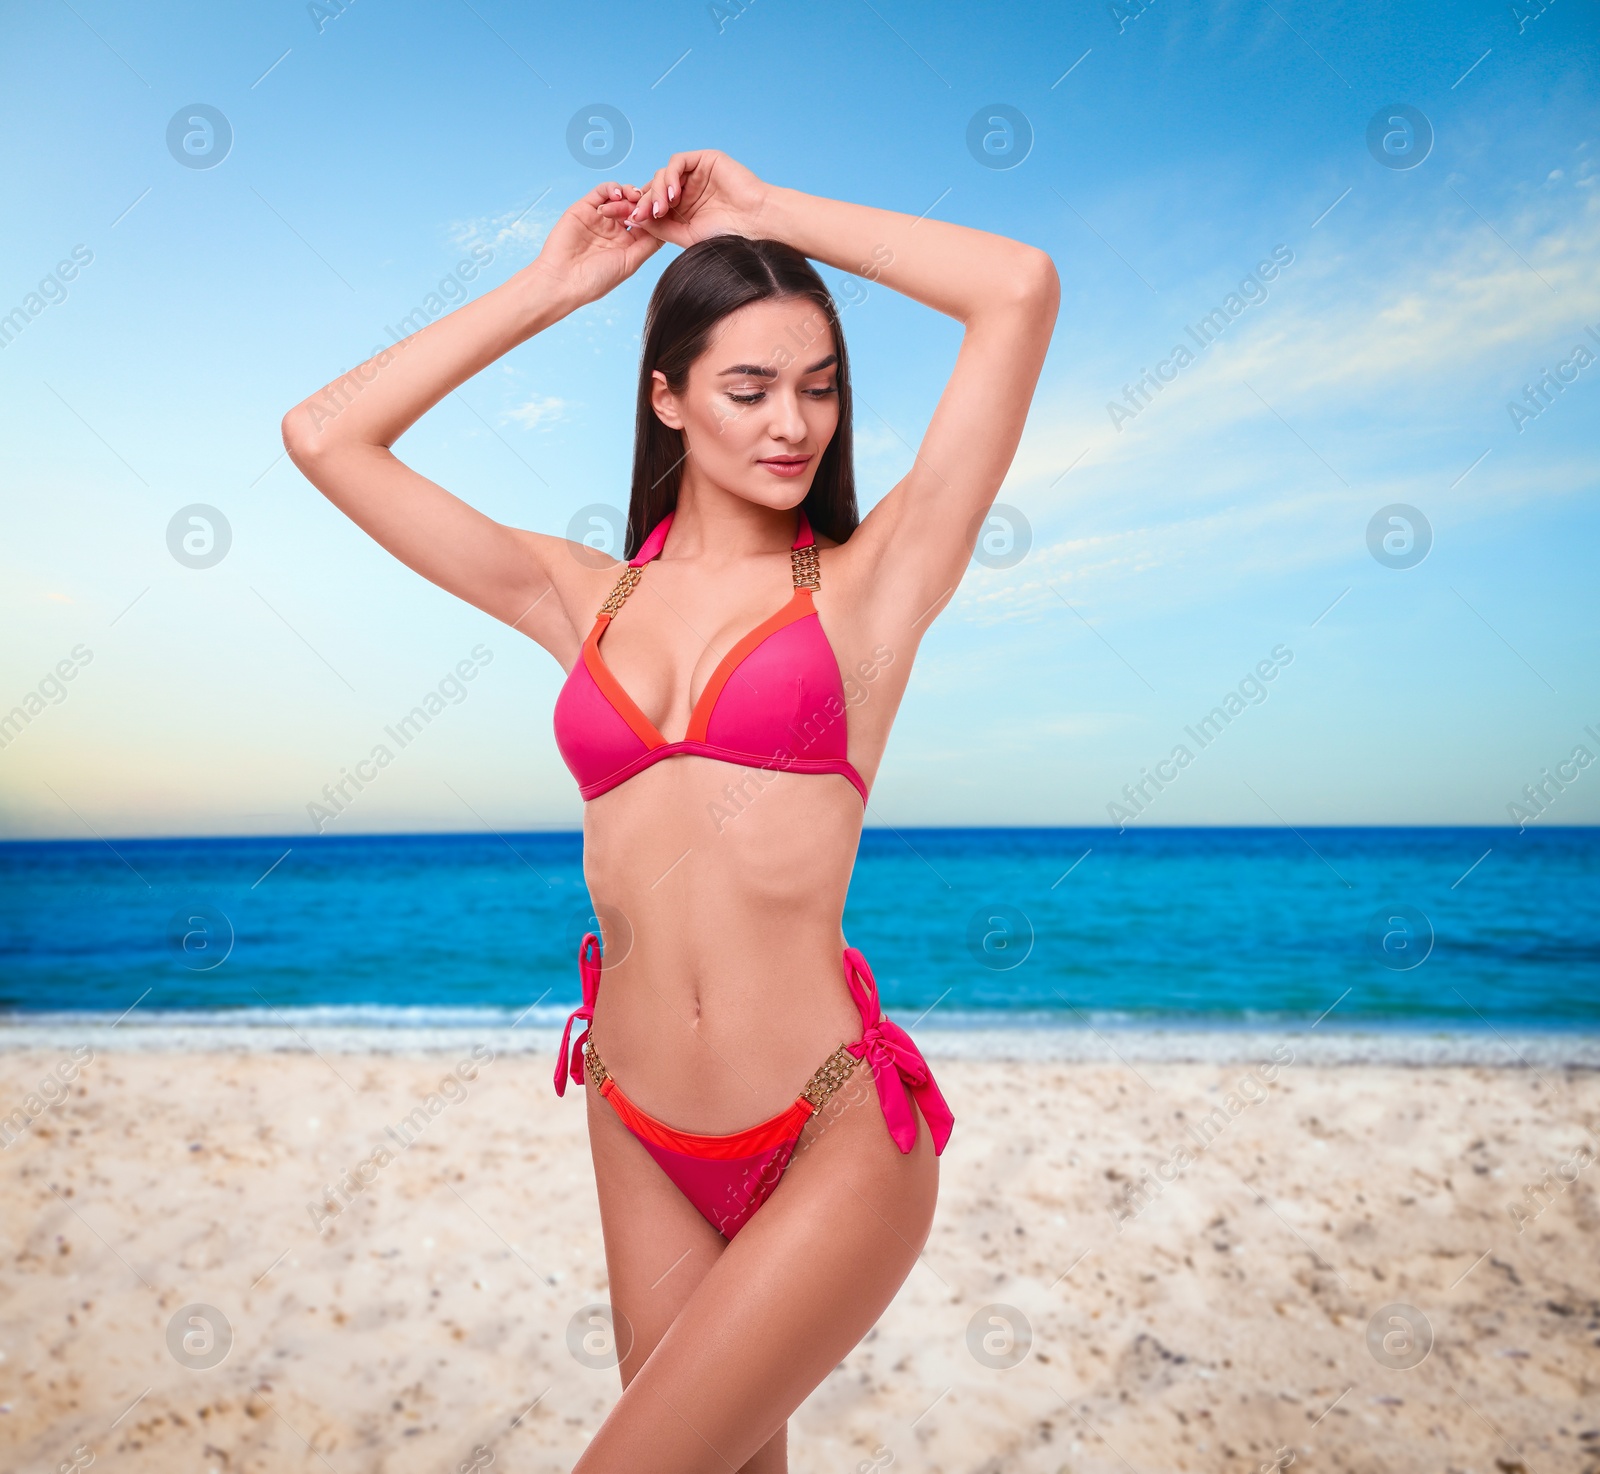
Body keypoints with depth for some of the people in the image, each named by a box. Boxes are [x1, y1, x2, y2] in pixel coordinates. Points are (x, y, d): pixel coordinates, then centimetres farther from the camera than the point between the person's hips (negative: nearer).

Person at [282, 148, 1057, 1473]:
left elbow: (1021, 291, -7)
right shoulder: (587, 598, 7)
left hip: (832, 1140, -4)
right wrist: (550, 287, 8)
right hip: (641, 1135, 4)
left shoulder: (865, 582, -1)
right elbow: (325, 437, 9)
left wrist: (766, 213, 2)